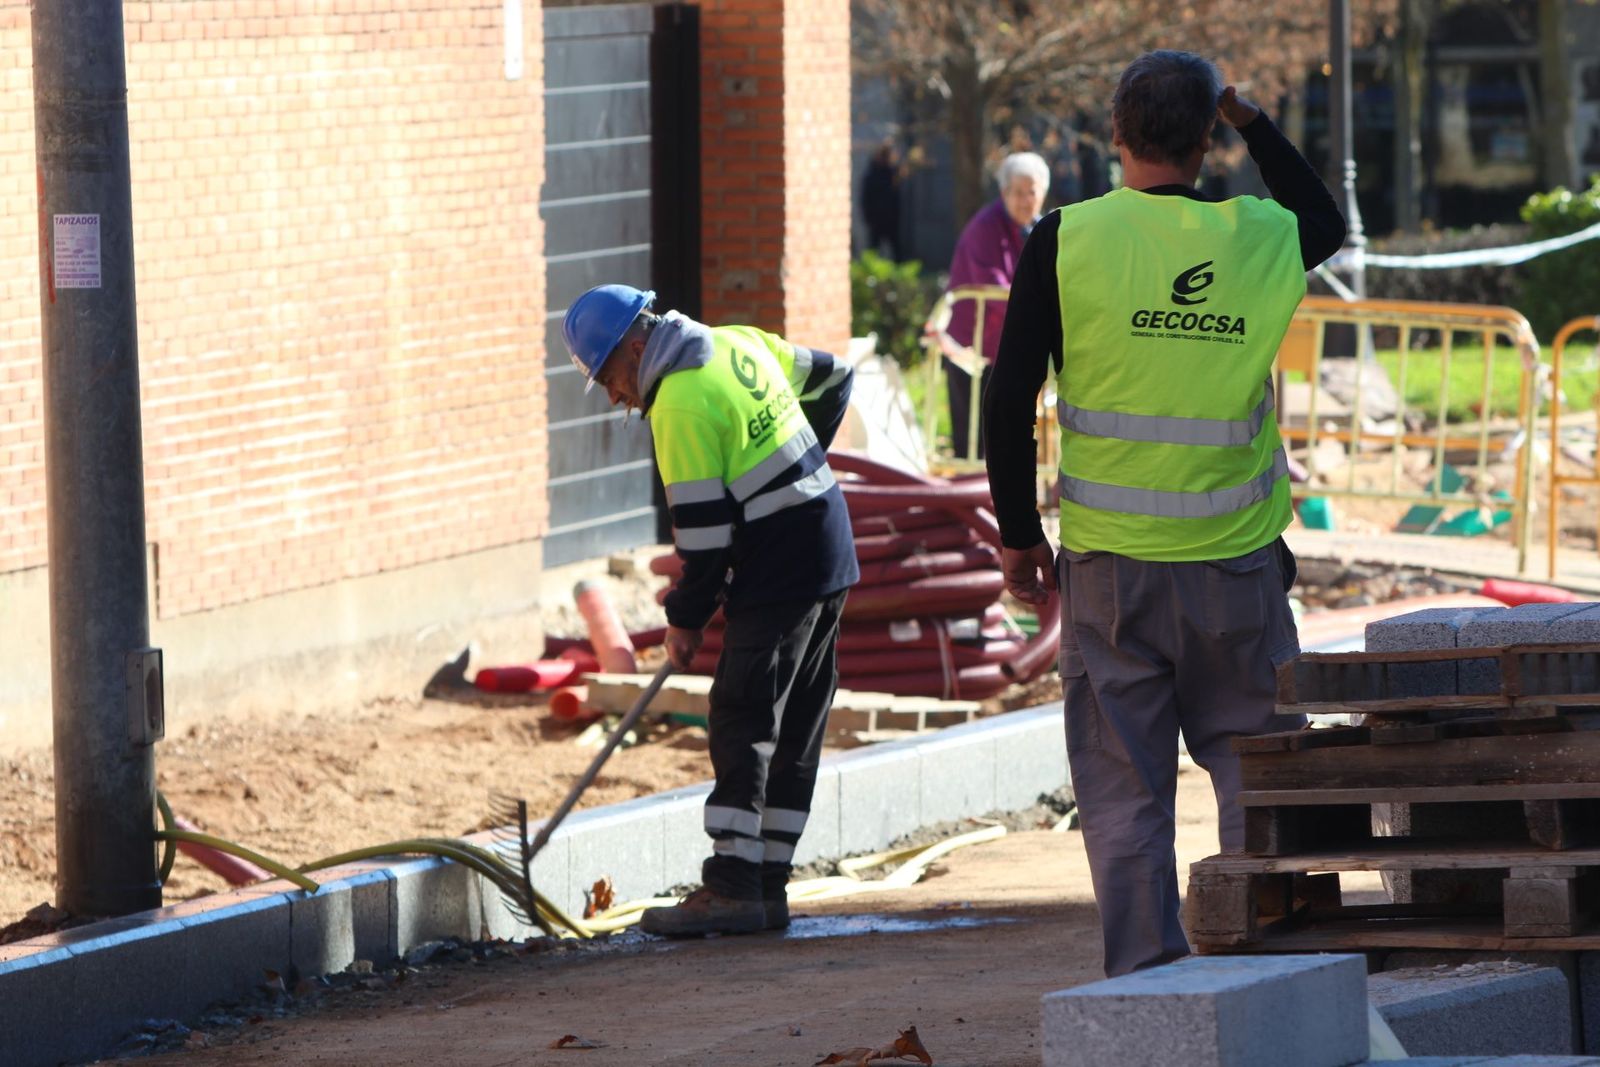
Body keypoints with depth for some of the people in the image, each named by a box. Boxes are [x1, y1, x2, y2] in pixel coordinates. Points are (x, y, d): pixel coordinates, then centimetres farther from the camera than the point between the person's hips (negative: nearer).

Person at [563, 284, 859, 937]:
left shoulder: (680, 403, -16)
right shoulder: (741, 345, 11)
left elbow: (703, 523, -15)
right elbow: (832, 377, 25)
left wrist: (687, 618, -4)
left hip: (777, 576, -9)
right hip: (830, 557, 9)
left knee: (741, 725, -8)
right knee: (794, 734, 9)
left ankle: (733, 887, -12)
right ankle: (767, 886, 11)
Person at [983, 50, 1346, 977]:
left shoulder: (1065, 241, -5)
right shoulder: (1258, 240, 1)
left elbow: (1011, 400, -4)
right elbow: (1328, 220, 26)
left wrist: (1019, 535, 6)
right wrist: (1249, 118, 22)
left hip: (1109, 561, -1)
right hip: (1234, 557, 1)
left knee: (1125, 794, 4)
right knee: (1255, 779, 9)